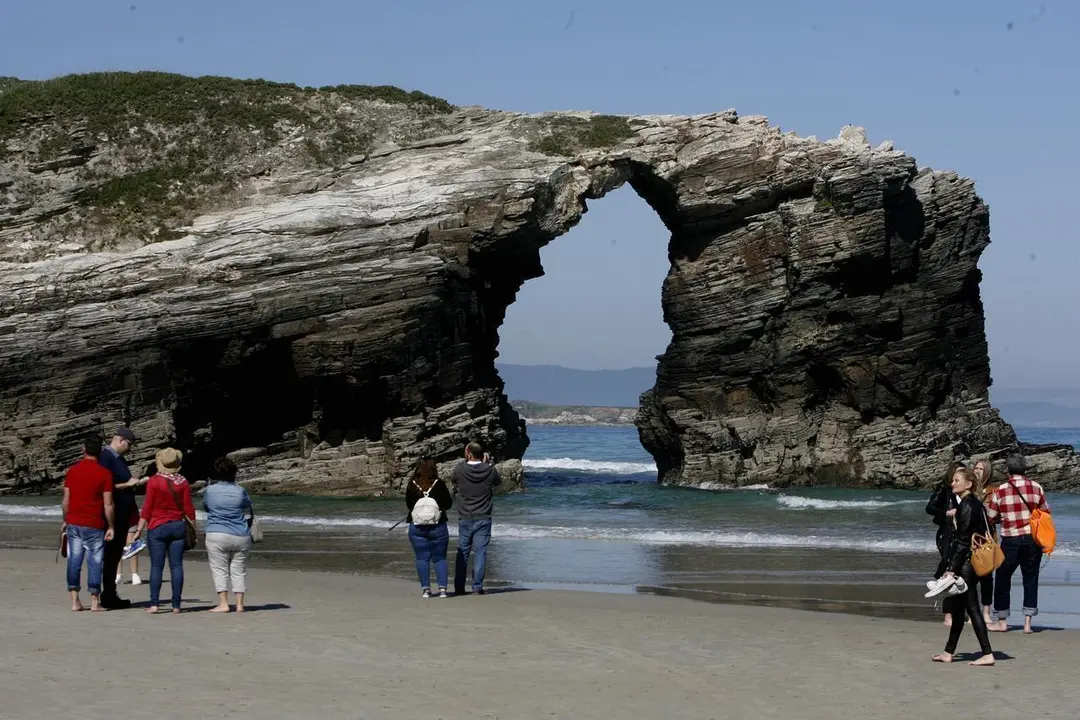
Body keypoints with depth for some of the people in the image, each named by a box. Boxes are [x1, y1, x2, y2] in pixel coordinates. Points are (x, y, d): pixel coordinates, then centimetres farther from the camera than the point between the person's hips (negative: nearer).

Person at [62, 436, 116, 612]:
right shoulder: (104, 474, -8)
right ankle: (95, 602, 4)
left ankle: (75, 601, 6)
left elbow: (66, 500, 5)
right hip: (94, 525, -3)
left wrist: (65, 520, 18)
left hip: (74, 523, 3)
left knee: (74, 561, 7)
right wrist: (111, 527, -1)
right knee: (95, 562, 4)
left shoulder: (72, 471, 3)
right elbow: (108, 504, -9)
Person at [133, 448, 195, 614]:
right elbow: (189, 509, 3)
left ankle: (154, 604, -7)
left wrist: (139, 529, 0)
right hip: (178, 527, 3)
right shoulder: (183, 483, 1)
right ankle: (176, 605, 1)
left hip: (157, 527, -2)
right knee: (176, 566, 2)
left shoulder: (154, 481, -7)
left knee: (156, 566, -2)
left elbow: (147, 508, -6)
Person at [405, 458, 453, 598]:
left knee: (422, 559, 6)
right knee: (439, 558, 8)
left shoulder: (412, 485, -4)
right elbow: (448, 504, -2)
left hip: (417, 527, 1)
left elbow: (408, 504, 7)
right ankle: (442, 588, 1)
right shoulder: (439, 485, -9)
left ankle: (425, 588, 4)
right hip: (438, 527, -1)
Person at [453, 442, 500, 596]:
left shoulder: (460, 469, -10)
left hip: (465, 518, 1)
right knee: (480, 551, 1)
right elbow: (498, 481, 13)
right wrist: (488, 464, 20)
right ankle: (477, 586, -3)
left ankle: (459, 587, 12)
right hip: (483, 518, -1)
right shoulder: (489, 470, -8)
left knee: (462, 552, 10)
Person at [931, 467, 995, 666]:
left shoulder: (967, 506, -14)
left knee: (970, 607, -8)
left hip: (965, 562, -10)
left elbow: (963, 540, -18)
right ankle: (949, 652, 19)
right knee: (958, 606, 13)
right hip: (970, 561, 10)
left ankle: (987, 654, -8)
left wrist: (951, 569, -19)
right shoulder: (974, 504, 13)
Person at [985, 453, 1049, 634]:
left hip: (1011, 541, -2)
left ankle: (1002, 622, 18)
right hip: (1033, 539, 2)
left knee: (1002, 579, 12)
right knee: (1030, 579, 9)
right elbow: (1045, 513, 9)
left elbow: (991, 517, 1)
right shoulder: (1036, 488, -1)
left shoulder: (1000, 491, -6)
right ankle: (1027, 623, 5)